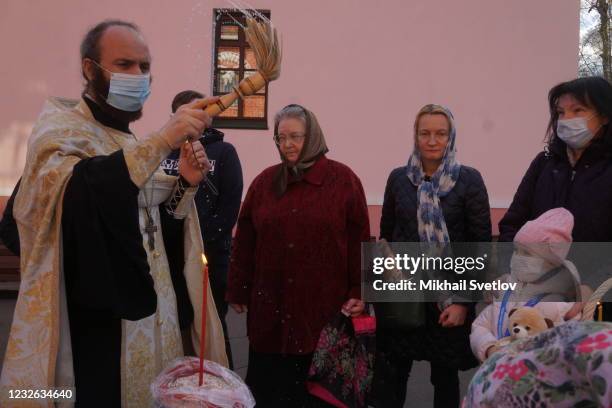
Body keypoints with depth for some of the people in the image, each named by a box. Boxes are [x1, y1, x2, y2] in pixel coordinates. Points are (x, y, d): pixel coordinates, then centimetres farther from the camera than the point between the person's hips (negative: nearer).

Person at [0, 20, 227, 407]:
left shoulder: (128, 142, 14)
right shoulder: (60, 129, -10)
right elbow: (70, 189, -34)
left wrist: (184, 184, -2)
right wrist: (160, 142, -42)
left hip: (146, 314, 8)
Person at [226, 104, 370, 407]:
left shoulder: (343, 179, -2)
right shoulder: (265, 181, 6)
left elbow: (359, 240, -3)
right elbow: (245, 241, 7)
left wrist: (359, 292, -5)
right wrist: (238, 291, 7)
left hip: (323, 303, -2)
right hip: (270, 303, 3)